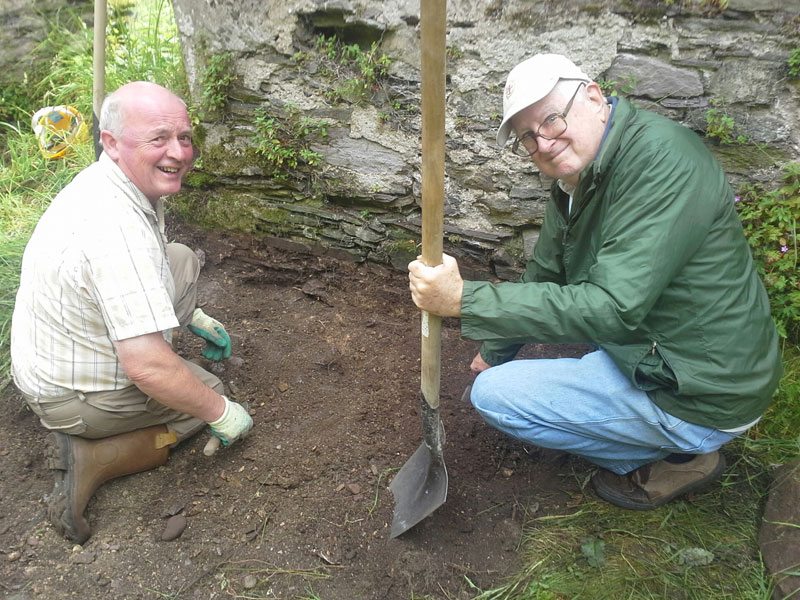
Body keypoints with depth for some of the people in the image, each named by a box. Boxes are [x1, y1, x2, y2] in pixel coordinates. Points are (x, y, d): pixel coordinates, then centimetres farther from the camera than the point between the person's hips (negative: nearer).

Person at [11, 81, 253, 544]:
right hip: (70, 396, -8)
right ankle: (89, 459, -3)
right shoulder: (117, 231, -36)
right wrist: (219, 412, -21)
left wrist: (193, 318, 17)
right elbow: (147, 367, -36)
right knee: (208, 395, 9)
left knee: (183, 260, 12)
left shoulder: (109, 181, -5)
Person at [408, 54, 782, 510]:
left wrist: (463, 299, -32)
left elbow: (612, 309, -31)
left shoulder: (661, 158, -24)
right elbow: (545, 276, 16)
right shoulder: (577, 178, 4)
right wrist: (495, 352, 23)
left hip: (699, 397, -9)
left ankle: (679, 458, 3)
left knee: (493, 395, -9)